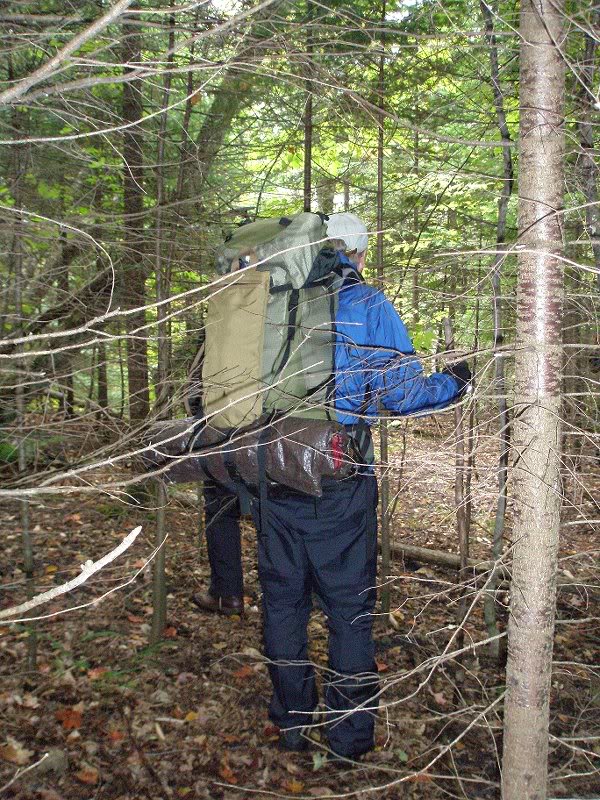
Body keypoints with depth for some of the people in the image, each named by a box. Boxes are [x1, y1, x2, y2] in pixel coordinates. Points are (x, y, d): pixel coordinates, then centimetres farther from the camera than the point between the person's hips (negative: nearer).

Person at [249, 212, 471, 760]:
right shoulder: (368, 306, -4)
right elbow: (404, 391, -7)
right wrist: (454, 382, 12)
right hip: (341, 486, -3)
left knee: (282, 599, 15)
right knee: (349, 607, 8)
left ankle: (292, 725, 26)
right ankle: (350, 739, 18)